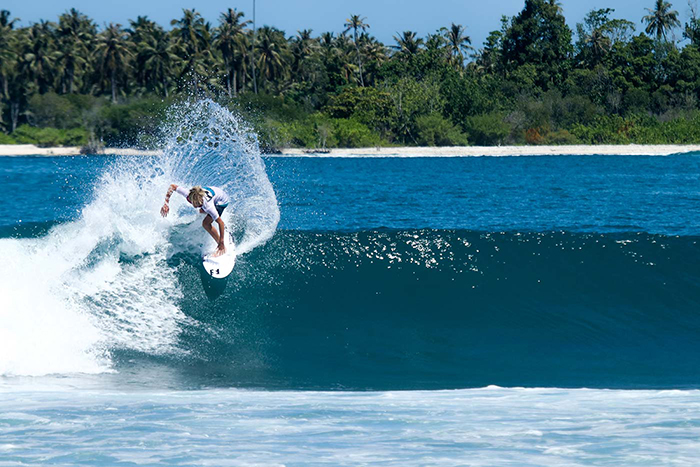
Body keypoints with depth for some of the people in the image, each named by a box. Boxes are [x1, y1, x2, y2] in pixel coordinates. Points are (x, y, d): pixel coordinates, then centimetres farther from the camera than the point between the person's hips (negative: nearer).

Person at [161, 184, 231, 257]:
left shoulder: (208, 206, -44)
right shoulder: (188, 194, -33)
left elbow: (221, 222, -38)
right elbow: (172, 186, -19)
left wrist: (221, 243, -39)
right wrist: (166, 204, -28)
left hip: (222, 201, -7)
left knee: (206, 223, -23)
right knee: (202, 211, 33)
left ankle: (223, 247, -9)